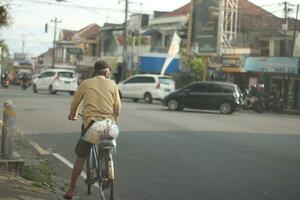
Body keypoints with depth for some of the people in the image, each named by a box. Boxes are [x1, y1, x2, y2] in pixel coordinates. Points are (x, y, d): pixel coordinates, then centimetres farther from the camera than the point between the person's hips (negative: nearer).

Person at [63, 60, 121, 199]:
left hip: (90, 122, 0)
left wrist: (72, 116, 37)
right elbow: (118, 107, 9)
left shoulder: (85, 83, 10)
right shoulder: (111, 84, 10)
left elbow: (75, 103, 17)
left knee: (81, 158, 5)